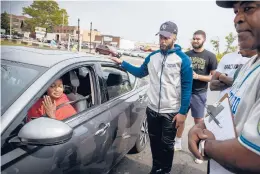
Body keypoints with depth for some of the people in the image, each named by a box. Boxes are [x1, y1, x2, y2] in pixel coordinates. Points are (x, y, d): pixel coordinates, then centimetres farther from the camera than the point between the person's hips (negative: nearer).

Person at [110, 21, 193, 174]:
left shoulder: (183, 59, -9)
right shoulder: (152, 56, 4)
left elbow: (187, 87, -11)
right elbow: (140, 72, 18)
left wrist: (182, 112, -15)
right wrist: (122, 63, 10)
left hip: (171, 112, -4)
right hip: (152, 109, 4)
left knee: (167, 144, 12)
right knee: (155, 142, 19)